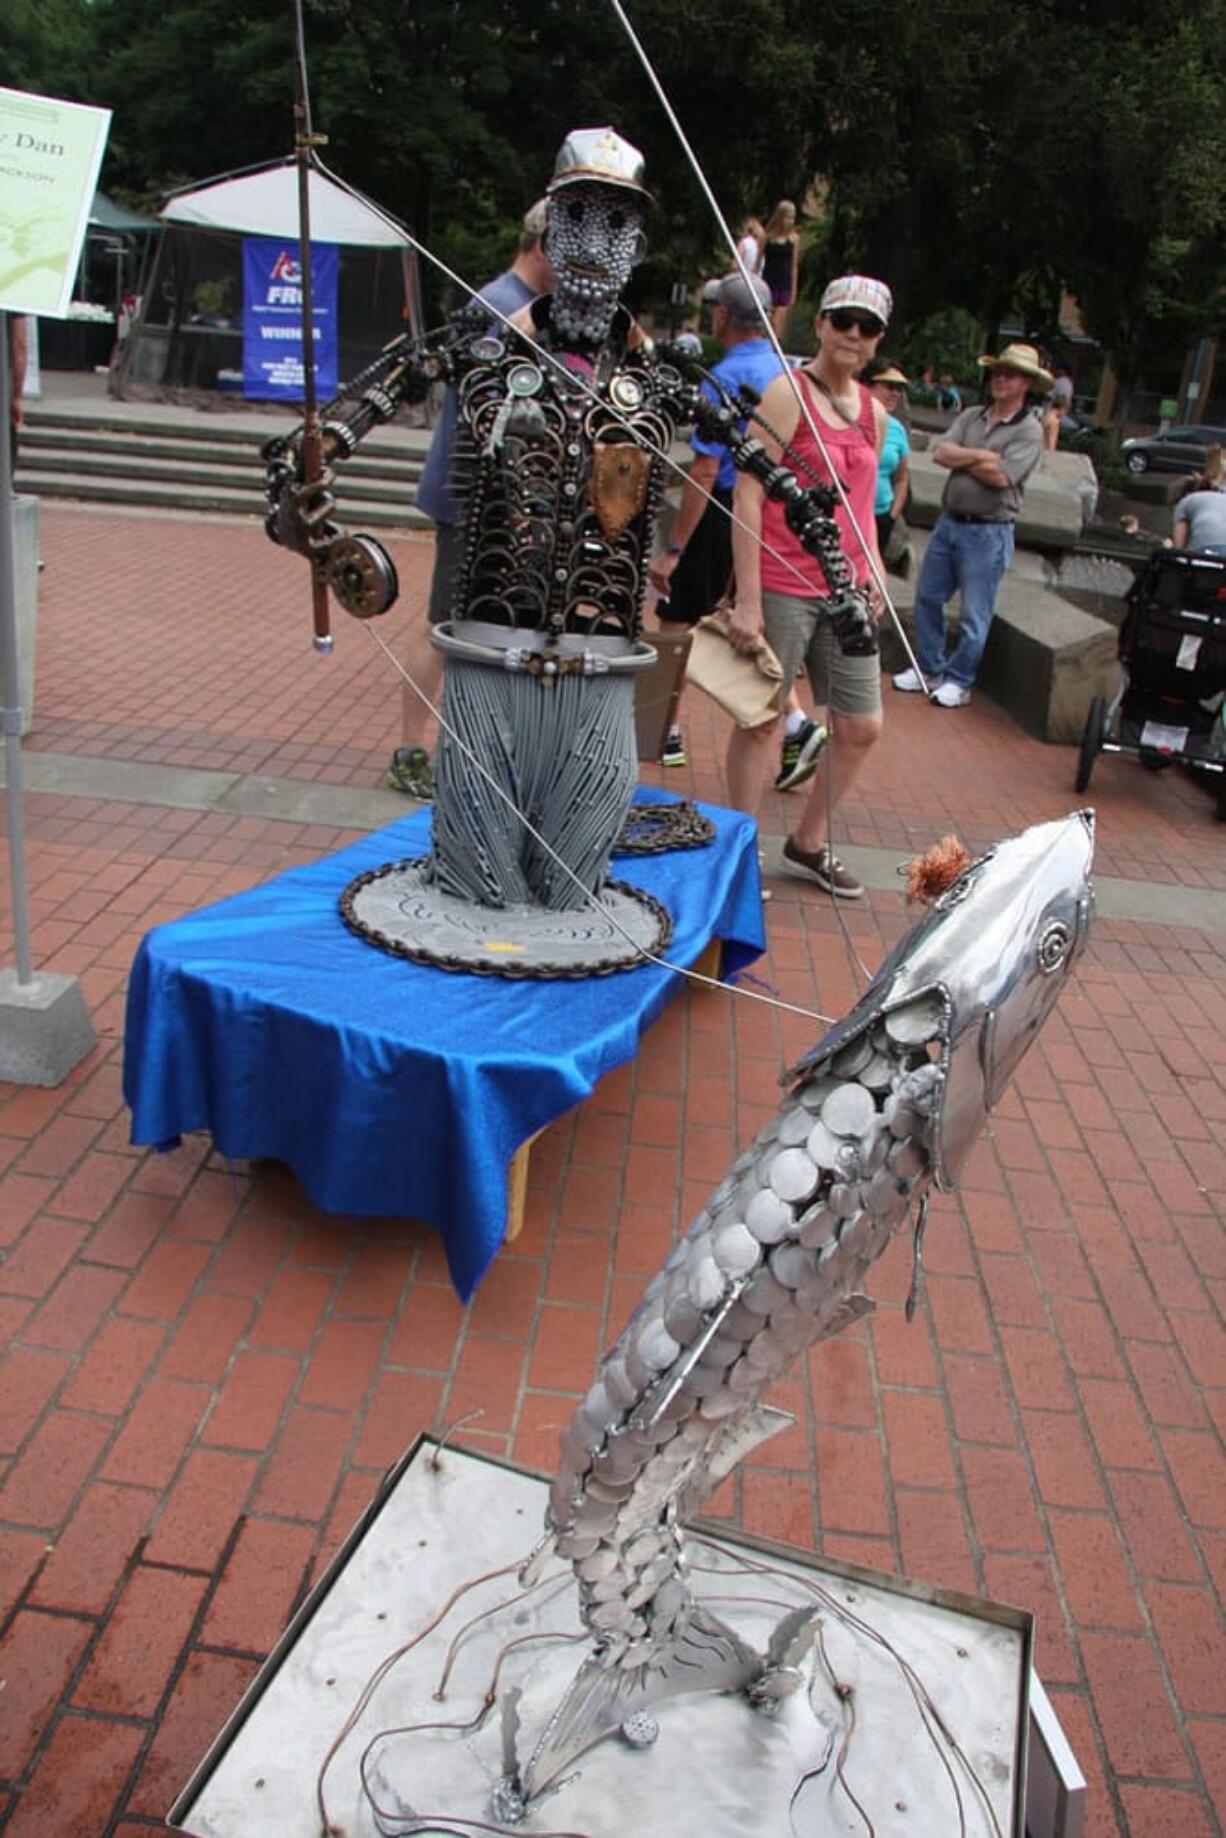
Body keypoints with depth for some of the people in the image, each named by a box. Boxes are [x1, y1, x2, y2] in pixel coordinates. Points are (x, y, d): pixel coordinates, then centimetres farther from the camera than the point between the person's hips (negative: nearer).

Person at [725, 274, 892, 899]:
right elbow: (747, 496, -12)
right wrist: (747, 600, -18)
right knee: (760, 720, 2)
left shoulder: (874, 413, 14)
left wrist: (873, 574, 9)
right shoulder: (789, 392, -6)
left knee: (862, 726, 8)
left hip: (844, 591, 7)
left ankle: (809, 842, 26)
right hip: (784, 585, -7)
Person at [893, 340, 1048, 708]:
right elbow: (940, 453, -4)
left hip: (988, 533, -6)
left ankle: (958, 681, 14)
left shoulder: (1029, 431, -7)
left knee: (974, 615, 1)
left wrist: (960, 458, -7)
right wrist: (981, 456, -14)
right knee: (928, 597, 12)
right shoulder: (970, 417, 9)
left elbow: (1001, 477, -19)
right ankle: (929, 669, 26)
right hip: (949, 522, 6)